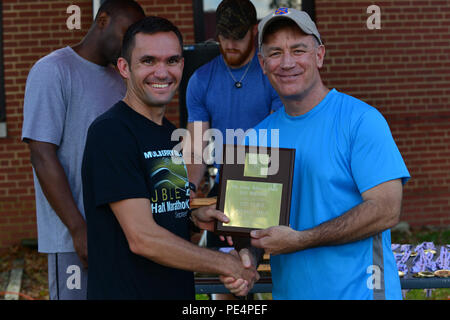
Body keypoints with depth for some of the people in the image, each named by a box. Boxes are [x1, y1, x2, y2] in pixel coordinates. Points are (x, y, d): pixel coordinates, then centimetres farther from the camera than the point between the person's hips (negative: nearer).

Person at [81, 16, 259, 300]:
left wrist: (195, 217, 2)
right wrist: (227, 264, -14)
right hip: (124, 292, -8)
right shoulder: (110, 132, -17)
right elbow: (142, 238, -21)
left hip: (179, 290, 8)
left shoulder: (171, 134, 10)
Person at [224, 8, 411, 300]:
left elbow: (386, 210, -18)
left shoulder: (361, 120, -11)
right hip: (288, 292, 5)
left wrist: (299, 240, -19)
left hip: (358, 290, -5)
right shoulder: (260, 135, 5)